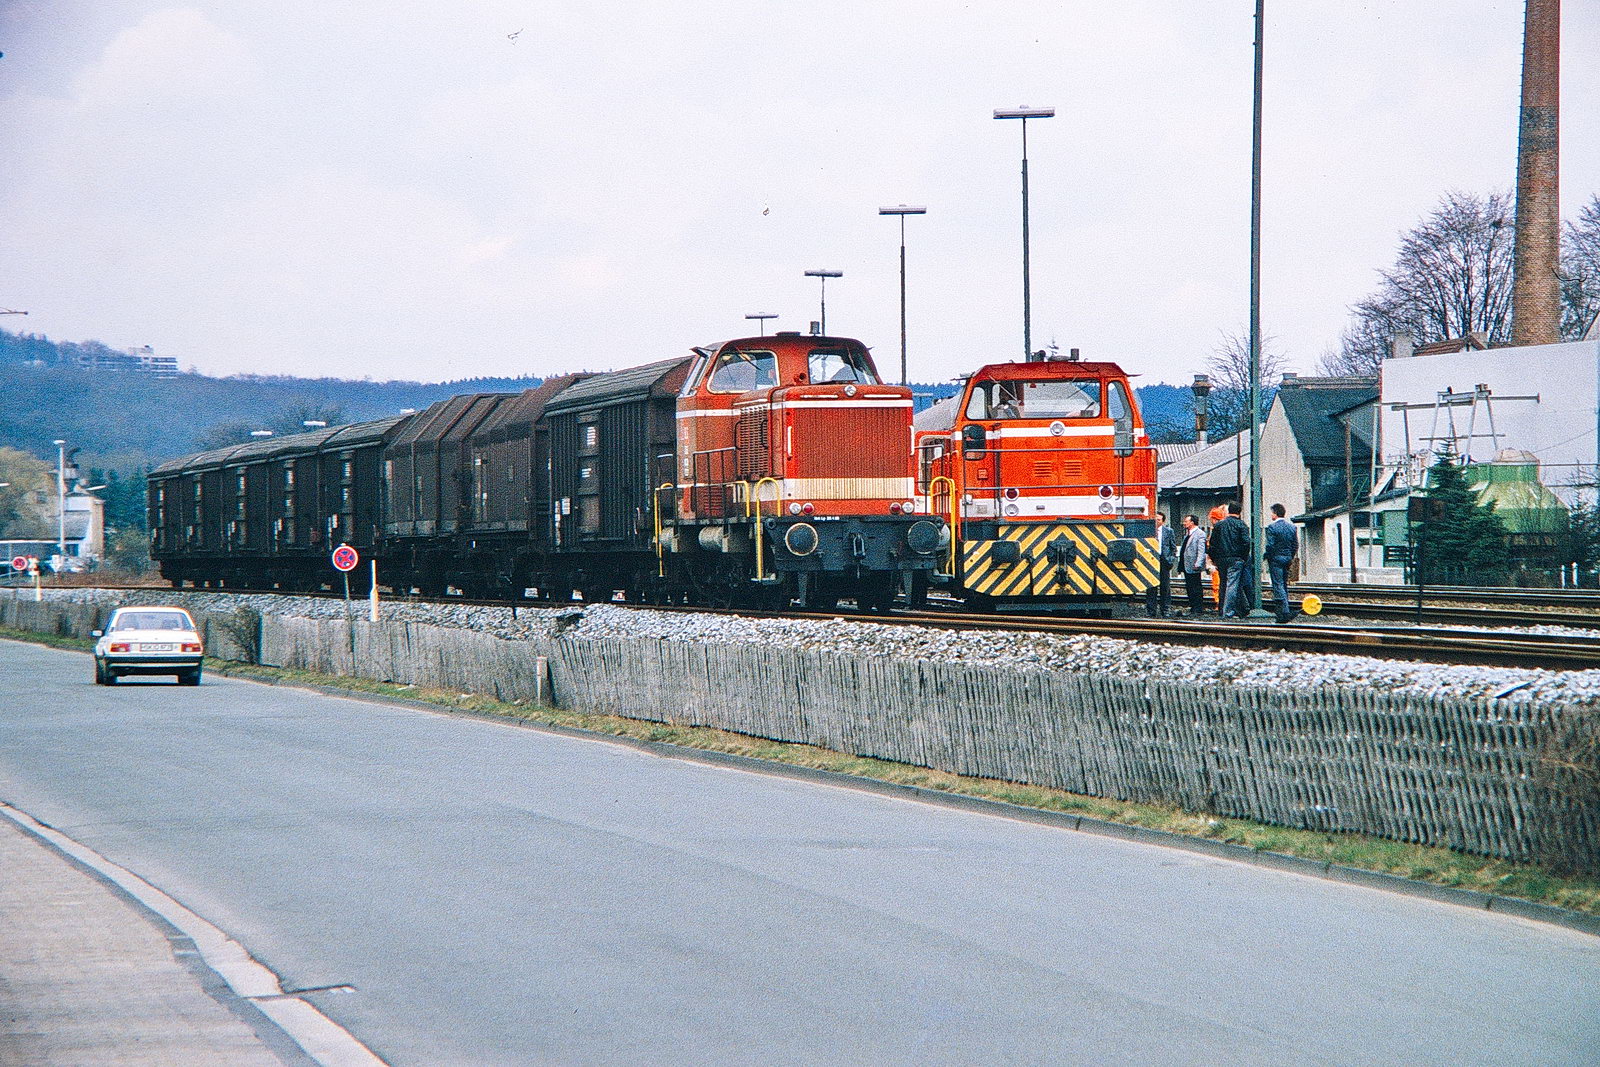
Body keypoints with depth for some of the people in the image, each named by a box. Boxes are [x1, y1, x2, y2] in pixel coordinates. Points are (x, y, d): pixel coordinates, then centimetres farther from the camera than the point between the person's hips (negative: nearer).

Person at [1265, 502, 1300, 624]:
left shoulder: (1272, 527, -12)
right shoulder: (1291, 527, 7)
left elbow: (1270, 545, -16)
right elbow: (1296, 545, 9)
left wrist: (1267, 558, -3)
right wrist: (1291, 558, 17)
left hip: (1276, 559, -7)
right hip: (1287, 559, 7)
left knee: (1278, 585, -6)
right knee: (1284, 585, 14)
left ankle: (1285, 612, -14)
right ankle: (1283, 612, 17)